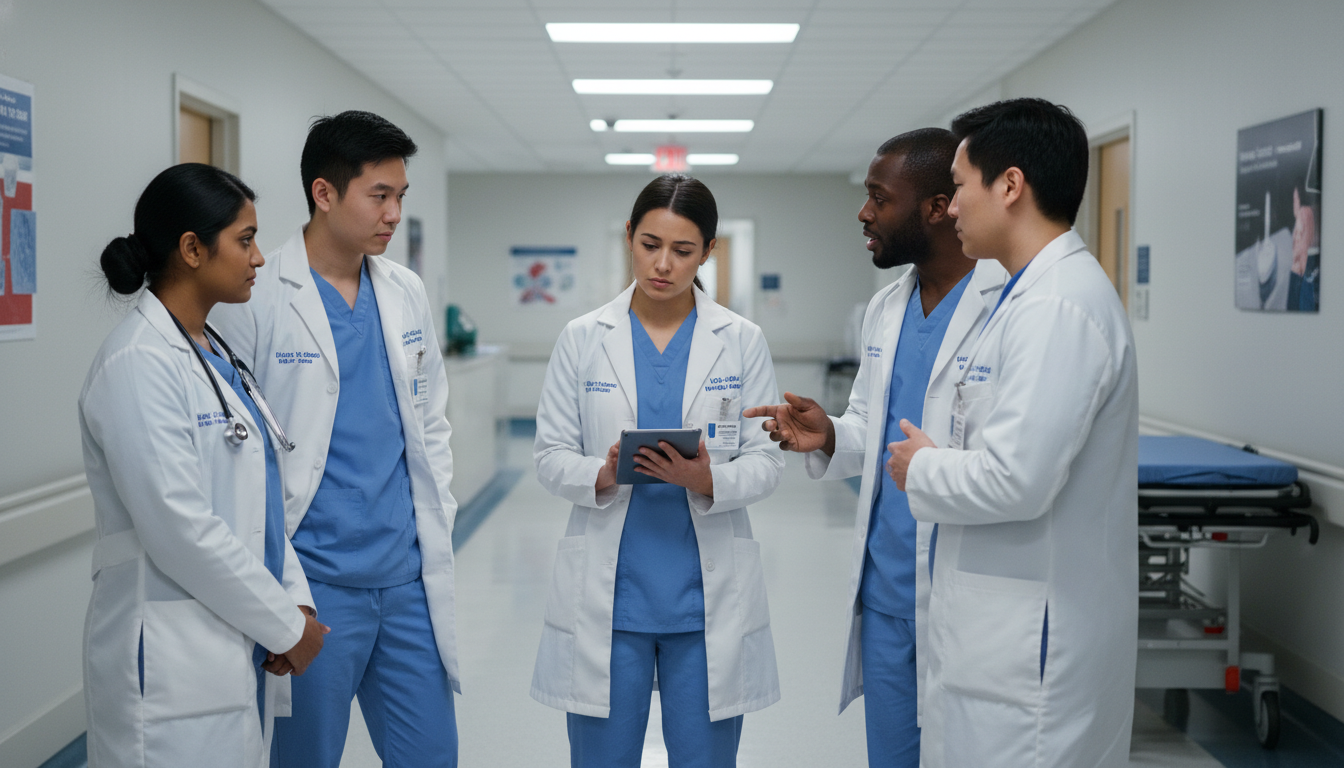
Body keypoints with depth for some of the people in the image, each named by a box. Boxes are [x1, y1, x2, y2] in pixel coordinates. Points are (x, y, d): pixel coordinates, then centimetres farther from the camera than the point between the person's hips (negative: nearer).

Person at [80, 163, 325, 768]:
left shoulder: (215, 354, 10)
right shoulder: (139, 363, -17)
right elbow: (180, 528, -21)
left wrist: (296, 601, 0)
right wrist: (285, 626, -13)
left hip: (239, 653, 8)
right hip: (172, 667, -8)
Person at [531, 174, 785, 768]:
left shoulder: (742, 342, 2)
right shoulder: (582, 339, 3)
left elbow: (766, 461, 0)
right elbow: (551, 456, 2)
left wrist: (709, 480, -20)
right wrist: (601, 475, -19)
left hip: (707, 594, 0)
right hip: (606, 593, 0)